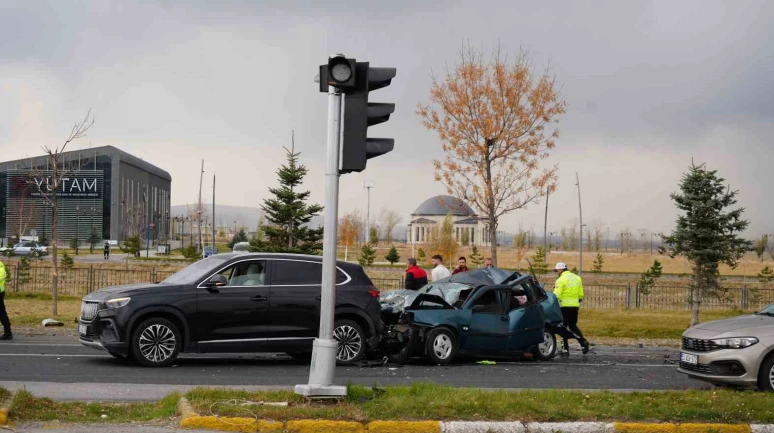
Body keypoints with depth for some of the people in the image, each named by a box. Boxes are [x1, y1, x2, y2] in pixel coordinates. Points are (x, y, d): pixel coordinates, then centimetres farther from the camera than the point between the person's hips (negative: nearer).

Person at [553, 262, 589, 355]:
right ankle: (583, 341, -3)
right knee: (573, 326, 17)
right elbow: (581, 295, 13)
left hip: (565, 306, -6)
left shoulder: (561, 280, -10)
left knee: (563, 327, 3)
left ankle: (565, 349, 3)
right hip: (575, 306, 7)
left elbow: (556, 295, -16)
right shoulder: (577, 278, 13)